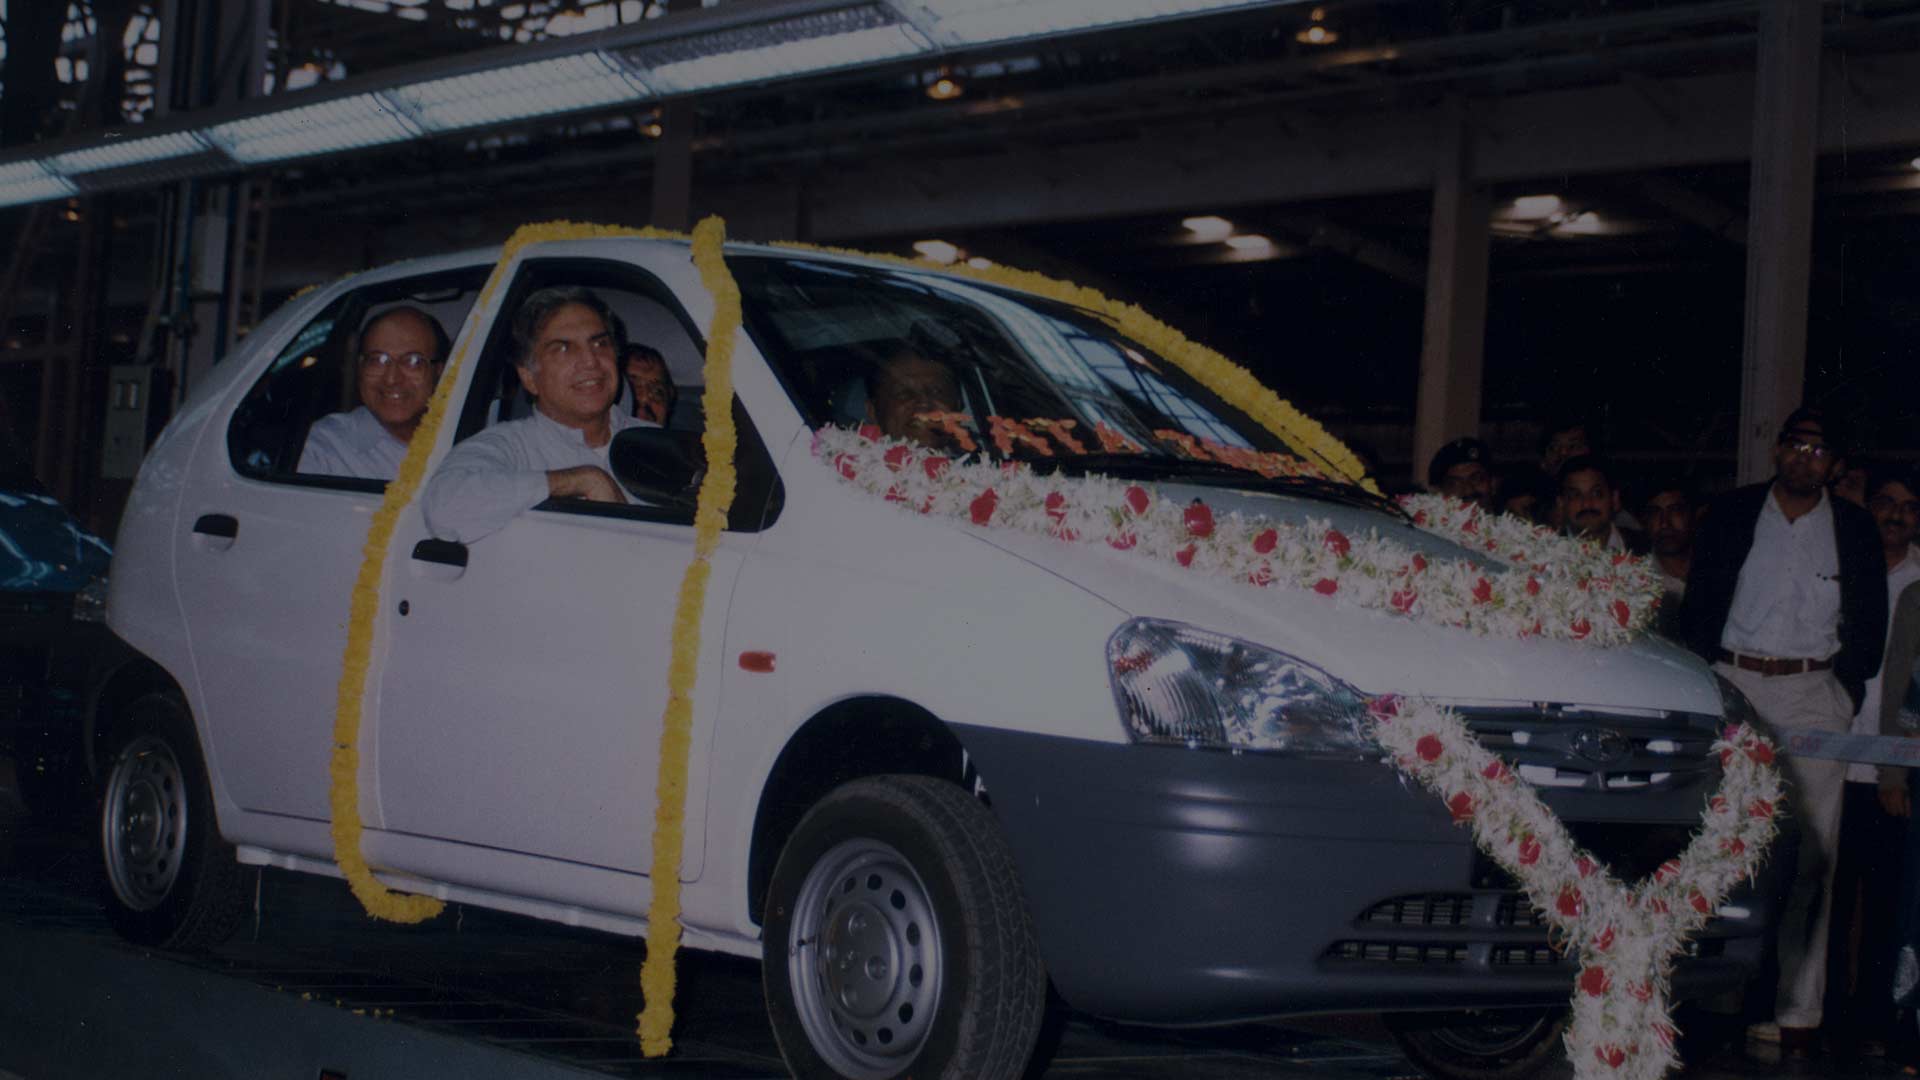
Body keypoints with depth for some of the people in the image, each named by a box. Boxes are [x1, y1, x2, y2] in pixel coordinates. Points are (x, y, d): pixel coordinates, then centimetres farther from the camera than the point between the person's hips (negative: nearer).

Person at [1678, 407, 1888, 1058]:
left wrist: (1845, 689, 2)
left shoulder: (1854, 529, 10)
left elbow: (1869, 624, 13)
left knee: (1810, 852, -5)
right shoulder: (1730, 515, 9)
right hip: (1734, 686, 0)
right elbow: (1699, 607, 9)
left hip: (1814, 693, 0)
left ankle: (1798, 1011, -3)